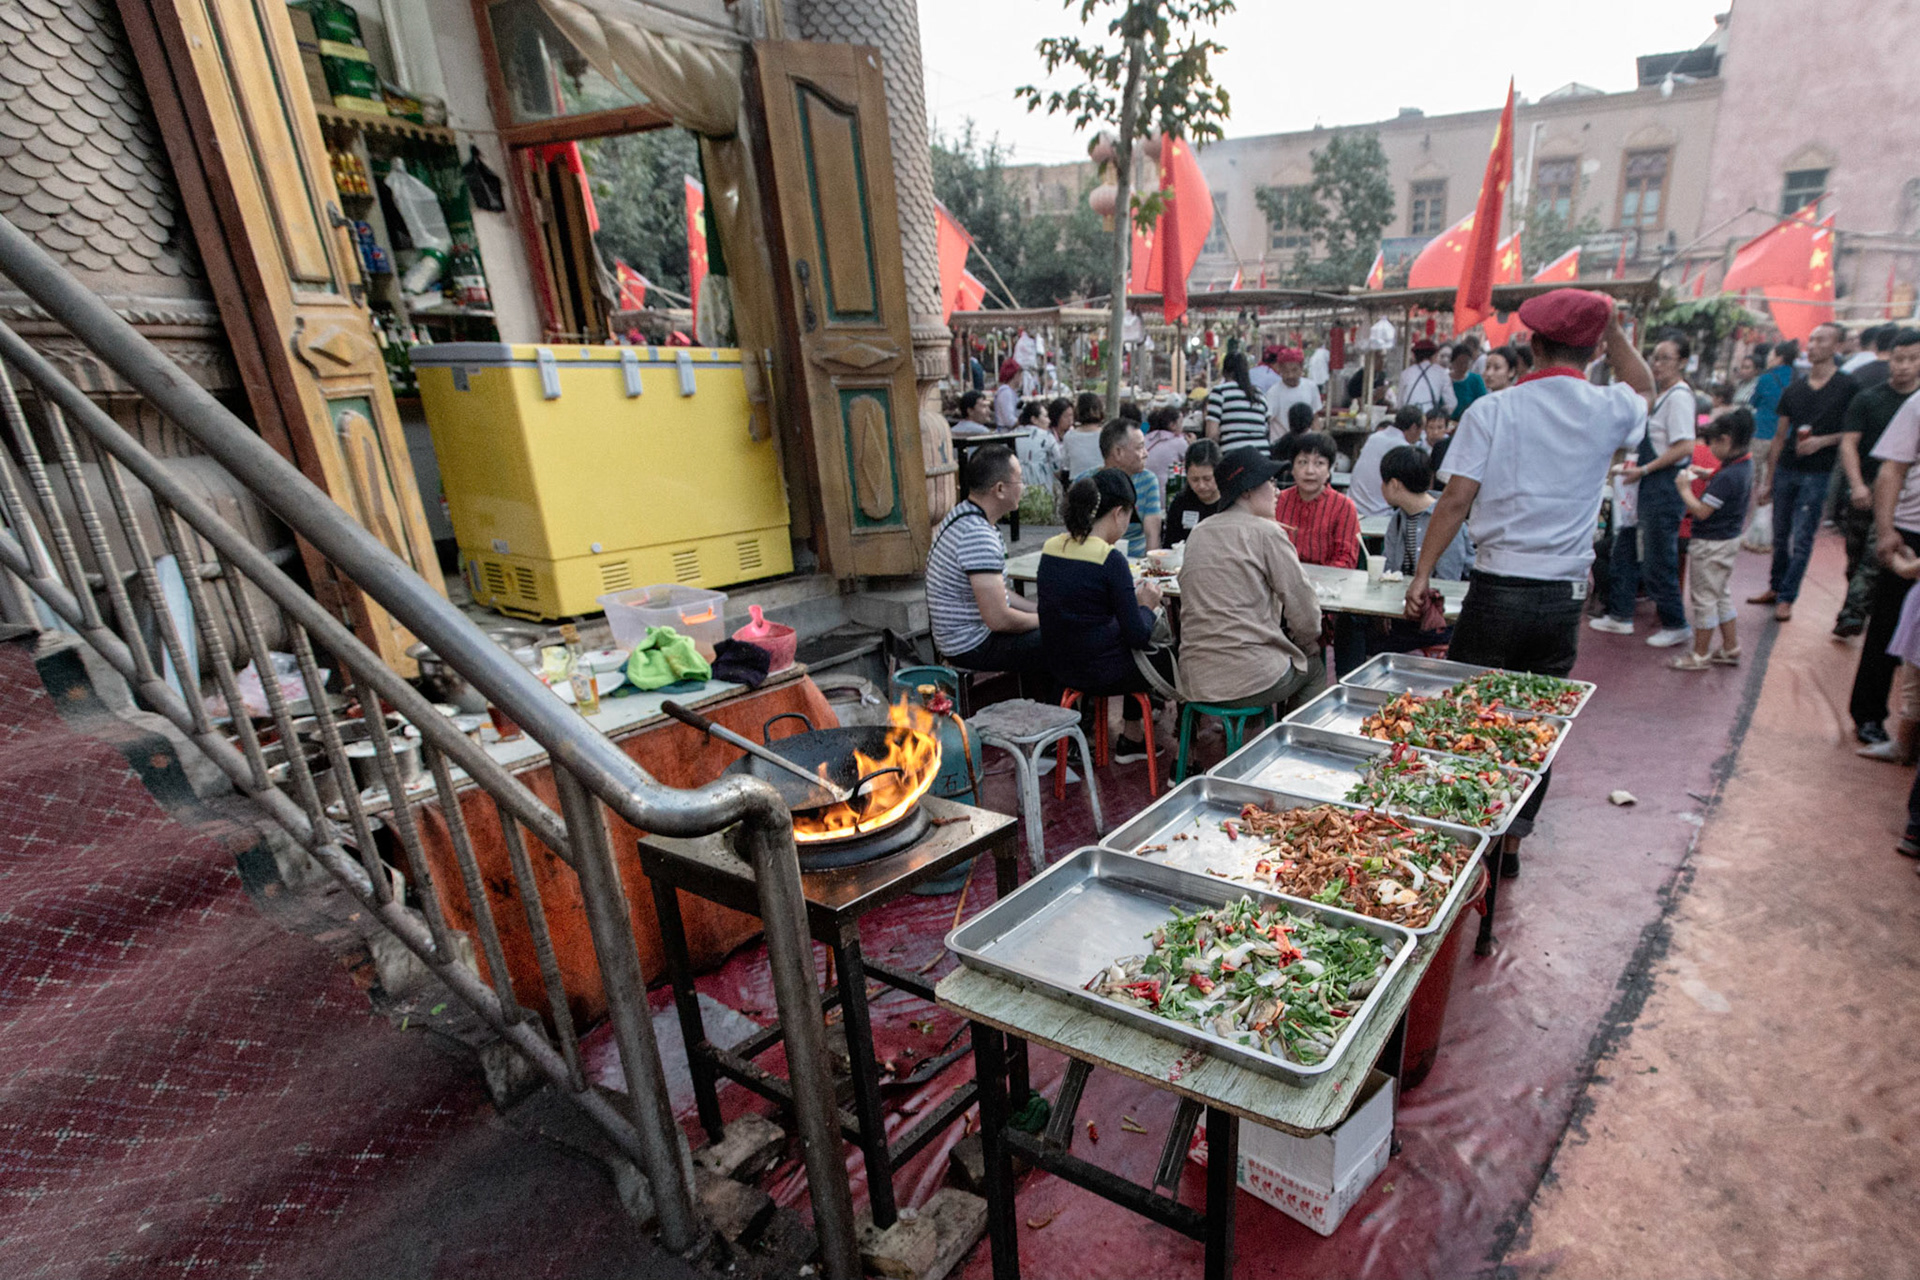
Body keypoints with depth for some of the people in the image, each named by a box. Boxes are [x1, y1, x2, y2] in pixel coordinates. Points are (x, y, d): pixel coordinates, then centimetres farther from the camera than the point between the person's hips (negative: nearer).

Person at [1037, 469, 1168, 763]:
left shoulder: (1051, 547, -1)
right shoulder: (1110, 559, -22)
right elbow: (1139, 637, -18)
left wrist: (1131, 597, 14)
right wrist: (1147, 606, 2)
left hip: (1060, 667, 7)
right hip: (1101, 673, -7)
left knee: (1140, 656, 30)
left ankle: (1131, 738, 38)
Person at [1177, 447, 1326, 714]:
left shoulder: (1198, 532, 11)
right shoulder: (1266, 532, -9)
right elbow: (1303, 607, -7)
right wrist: (1309, 646, 14)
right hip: (1250, 680, -7)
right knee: (1314, 668, 24)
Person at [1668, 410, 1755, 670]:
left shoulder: (1726, 477, -26)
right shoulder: (1744, 466, 4)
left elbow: (1701, 511, -24)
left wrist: (1684, 489, -10)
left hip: (1711, 544, -10)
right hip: (1729, 538, 10)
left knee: (1704, 599, 1)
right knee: (1722, 595, 20)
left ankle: (1700, 655, 10)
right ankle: (1731, 648, 29)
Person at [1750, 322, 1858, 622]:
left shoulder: (1847, 387, -3)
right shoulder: (1793, 389, 10)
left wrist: (1823, 441, -19)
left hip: (1817, 473, -4)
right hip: (1786, 470, 4)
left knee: (1802, 539, -3)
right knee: (1780, 535, 11)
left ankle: (1786, 598, 4)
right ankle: (1775, 588, 22)